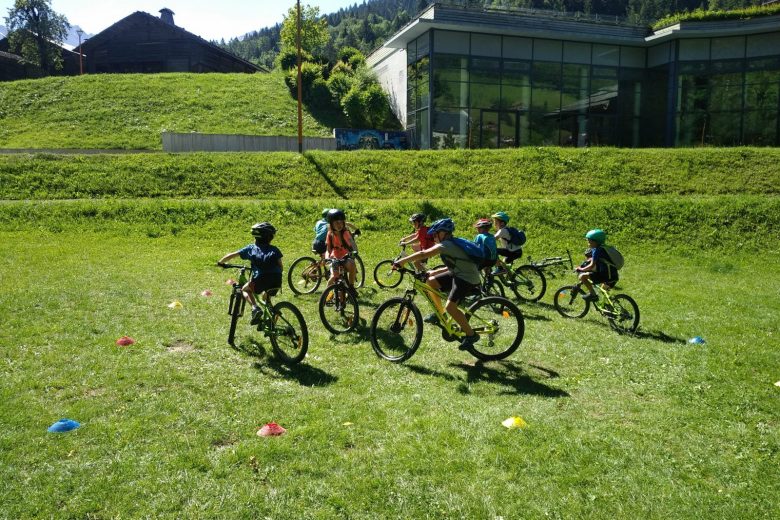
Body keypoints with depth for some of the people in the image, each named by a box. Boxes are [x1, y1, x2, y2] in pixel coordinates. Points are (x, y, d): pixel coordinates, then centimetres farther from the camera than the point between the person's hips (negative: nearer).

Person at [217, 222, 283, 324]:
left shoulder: (251, 248, 16)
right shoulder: (275, 250, 18)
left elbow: (231, 255, 17)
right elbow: (280, 267, 13)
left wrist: (220, 263, 32)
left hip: (260, 279, -3)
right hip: (276, 281, 3)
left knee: (245, 289, 27)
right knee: (266, 296, 32)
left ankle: (255, 308, 2)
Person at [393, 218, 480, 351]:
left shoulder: (445, 245, -18)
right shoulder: (450, 245, 13)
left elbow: (423, 254, -28)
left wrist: (402, 261, -26)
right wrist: (433, 272, 12)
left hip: (468, 279, -10)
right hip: (457, 274, 10)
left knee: (450, 307, -21)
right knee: (430, 281, 8)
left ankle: (471, 335, -6)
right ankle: (439, 314, 21)